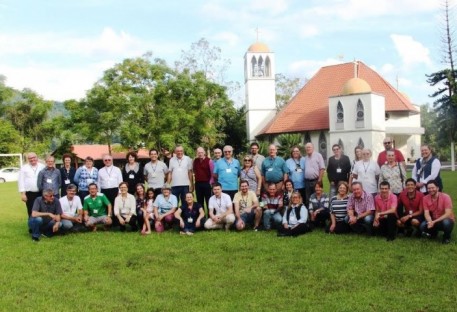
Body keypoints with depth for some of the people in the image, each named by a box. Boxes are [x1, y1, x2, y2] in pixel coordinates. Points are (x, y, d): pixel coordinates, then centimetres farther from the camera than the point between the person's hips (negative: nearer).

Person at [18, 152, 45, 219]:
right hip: (29, 193, -1)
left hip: (41, 193, 1)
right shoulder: (24, 168, 3)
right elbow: (21, 181, 1)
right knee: (31, 212, 3)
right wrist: (23, 193, -6)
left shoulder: (42, 167, 5)